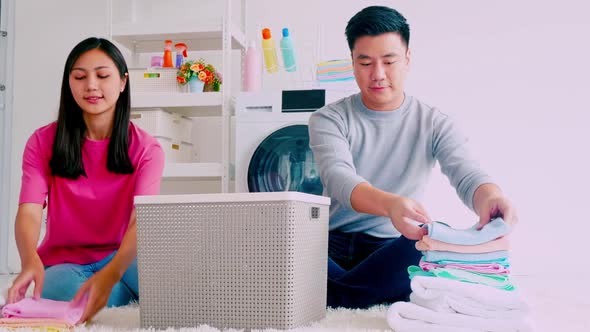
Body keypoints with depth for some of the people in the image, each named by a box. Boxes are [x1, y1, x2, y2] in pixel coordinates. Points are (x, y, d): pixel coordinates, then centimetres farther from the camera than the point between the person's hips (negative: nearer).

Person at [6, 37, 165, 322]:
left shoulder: (145, 148, -5)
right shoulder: (43, 142, -2)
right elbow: (29, 211, -16)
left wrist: (111, 273, -43)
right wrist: (31, 262, -41)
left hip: (123, 257, -1)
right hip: (64, 261, 2)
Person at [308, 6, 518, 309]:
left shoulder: (434, 124, 4)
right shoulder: (329, 119, -1)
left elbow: (467, 176, -12)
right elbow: (338, 177, -20)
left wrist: (489, 198, -40)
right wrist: (389, 204, -44)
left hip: (391, 248, 1)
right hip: (332, 242, 0)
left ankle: (331, 295, -22)